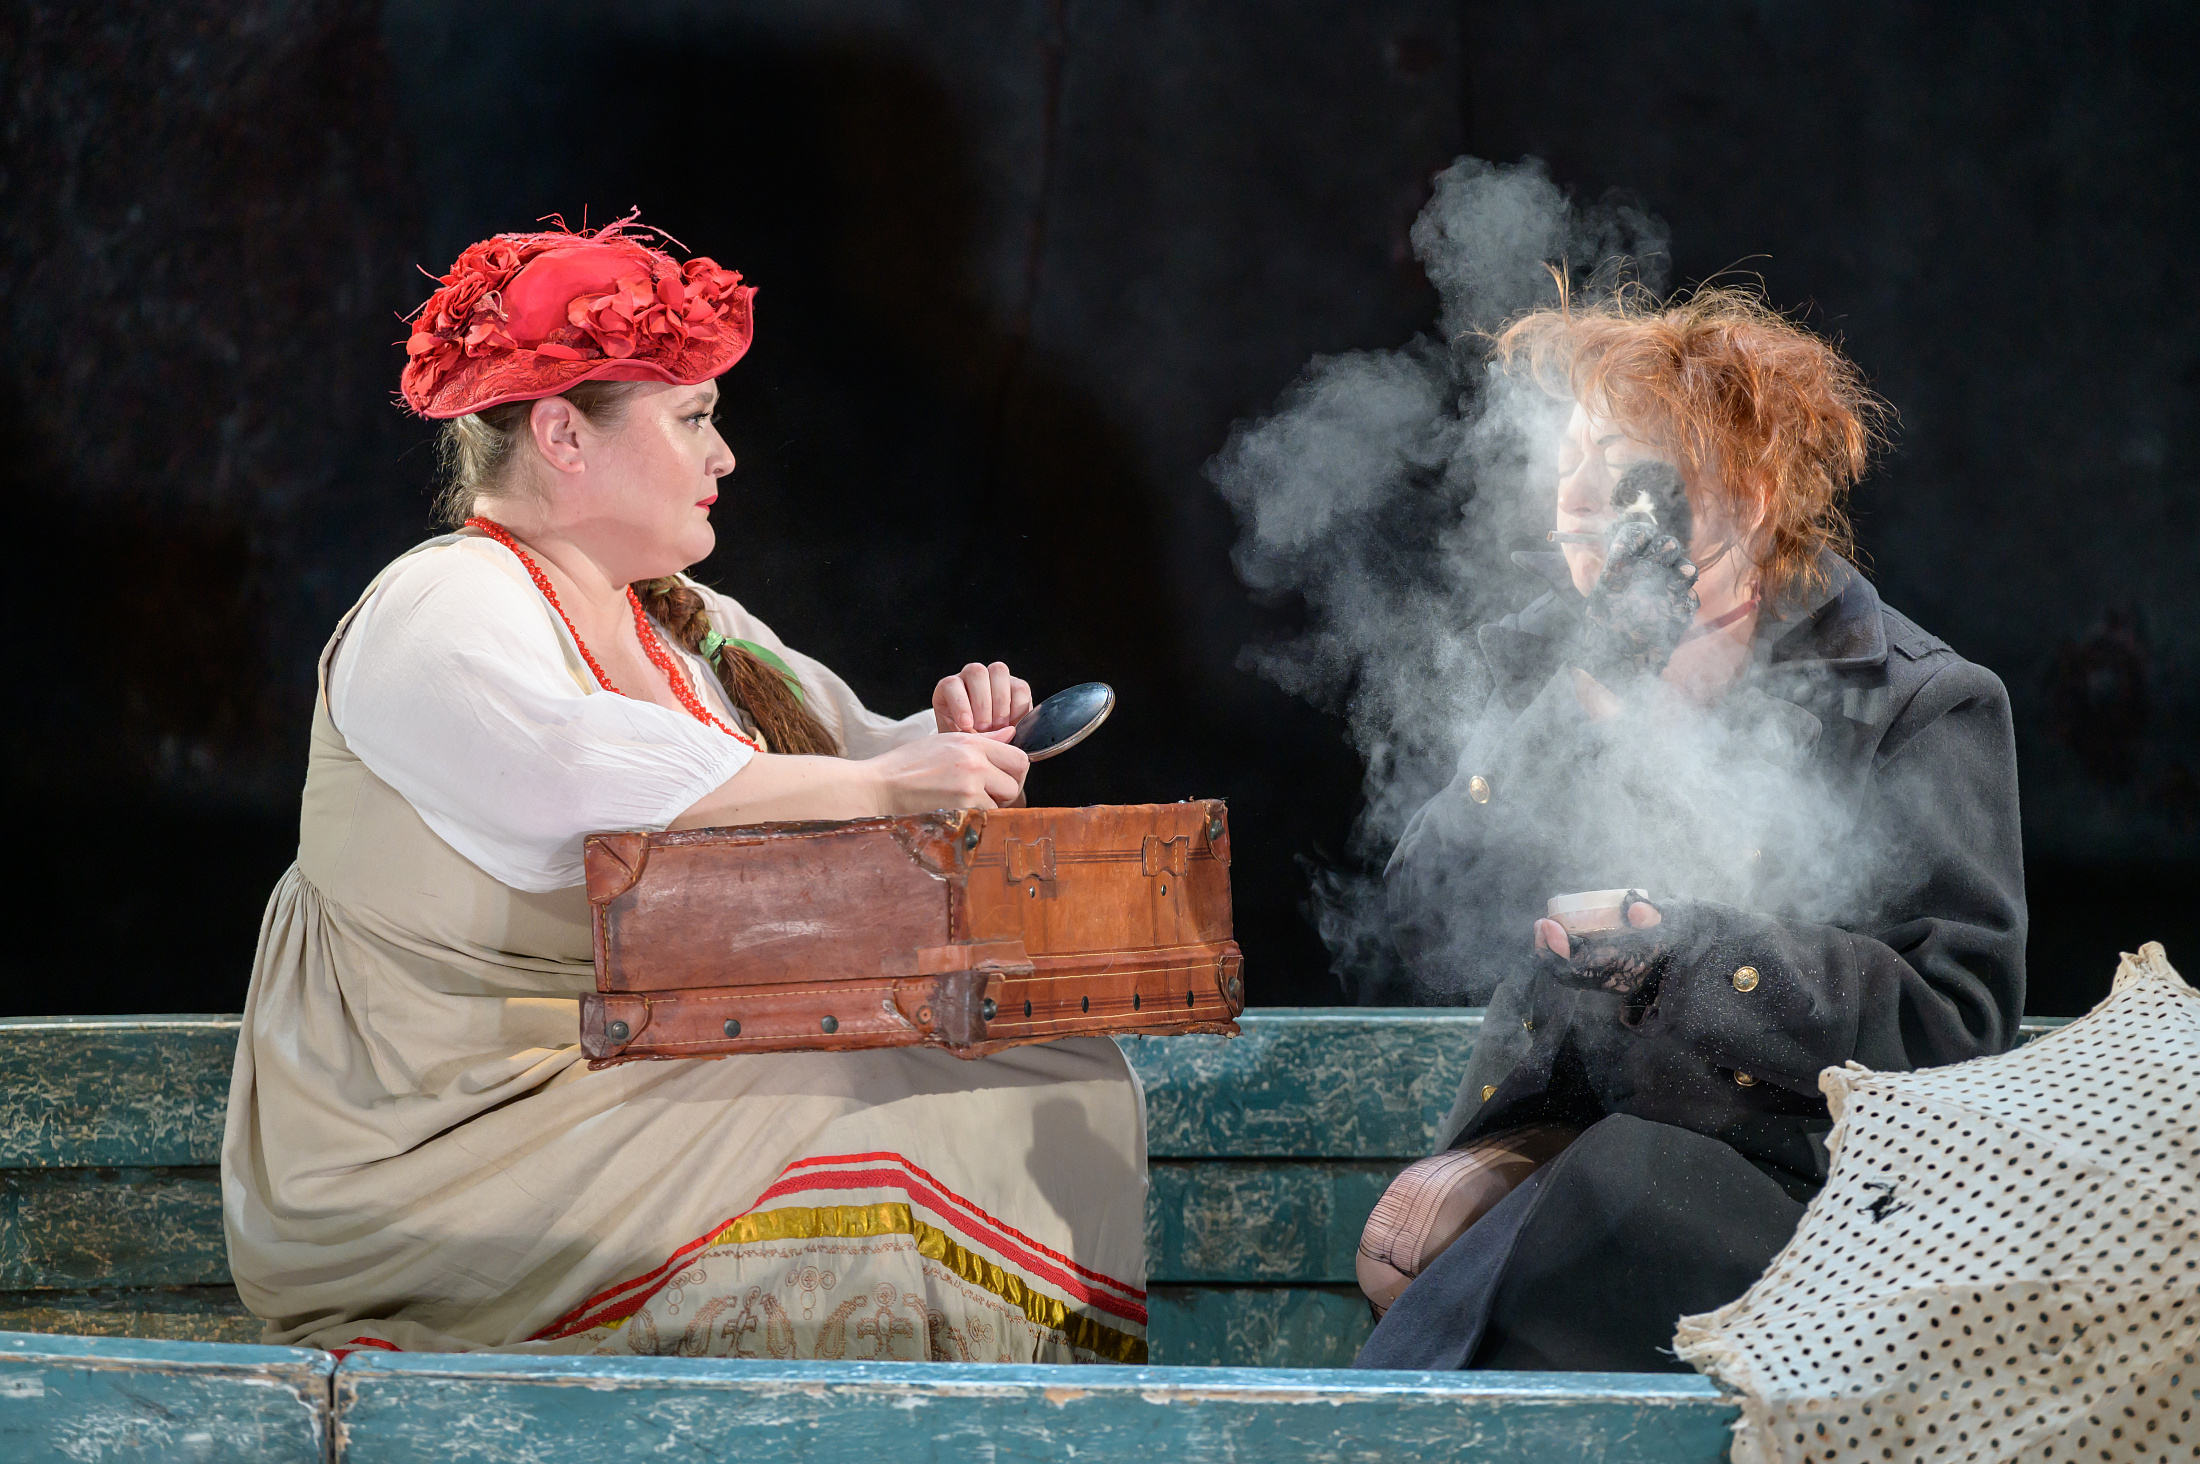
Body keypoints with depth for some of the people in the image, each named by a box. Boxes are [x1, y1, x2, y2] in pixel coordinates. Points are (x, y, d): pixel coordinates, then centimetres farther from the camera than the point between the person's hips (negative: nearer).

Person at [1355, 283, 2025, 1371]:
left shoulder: (1918, 709, -1)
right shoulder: (1555, 661, 13)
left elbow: (1956, 1023, -9)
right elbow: (1438, 944, 2)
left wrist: (1693, 955, -21)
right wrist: (1585, 712, -8)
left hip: (1790, 1178, -4)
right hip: (1555, 1135, 4)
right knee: (1418, 1227, -28)